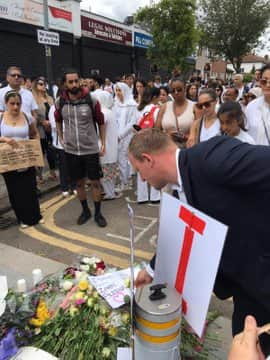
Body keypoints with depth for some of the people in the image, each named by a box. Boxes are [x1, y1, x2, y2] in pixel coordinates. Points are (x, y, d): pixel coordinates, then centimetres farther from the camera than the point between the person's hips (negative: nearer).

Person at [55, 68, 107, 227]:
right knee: (79, 182, 13)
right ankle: (85, 210, 32)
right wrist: (61, 138, 13)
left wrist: (103, 144, 0)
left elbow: (101, 121, 0)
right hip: (71, 149, 2)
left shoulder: (91, 99, -9)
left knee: (95, 181, 5)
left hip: (91, 148, -2)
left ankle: (98, 212, 22)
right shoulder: (60, 102, -2)